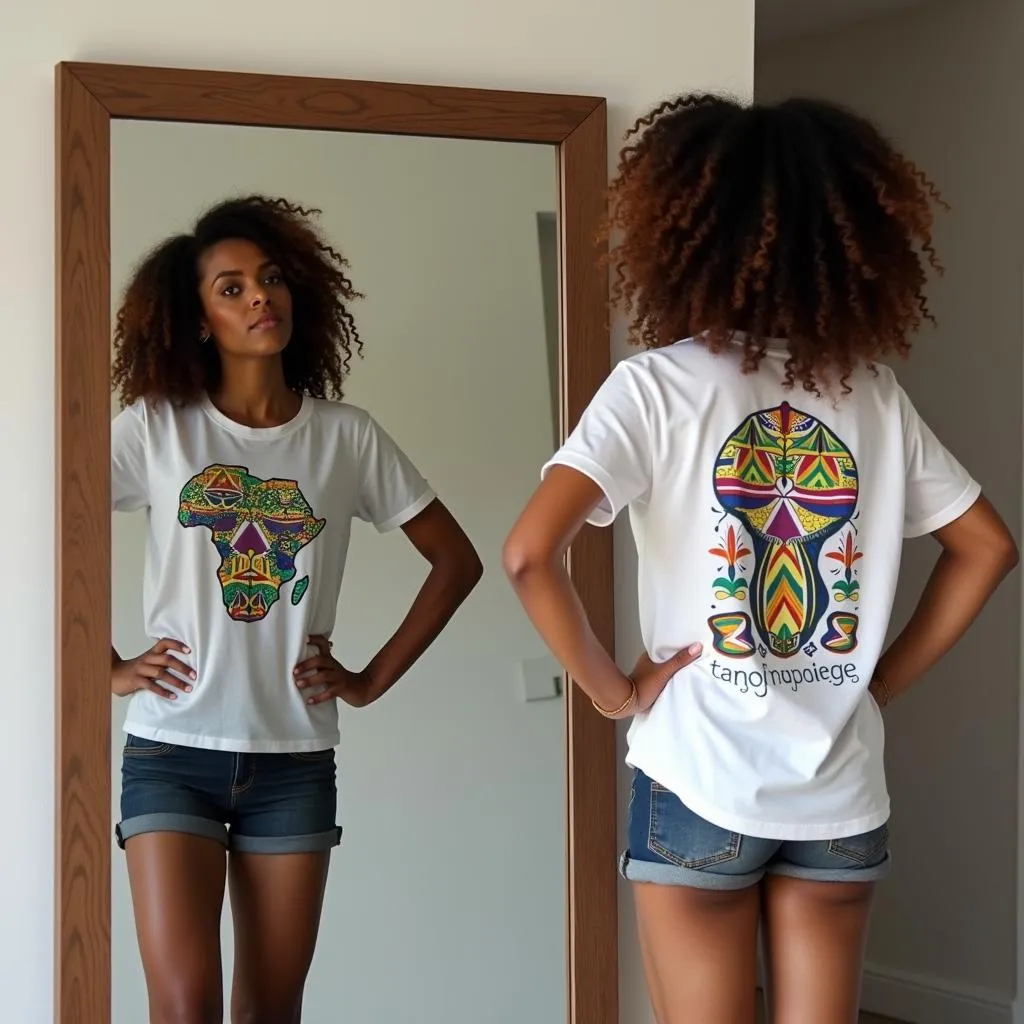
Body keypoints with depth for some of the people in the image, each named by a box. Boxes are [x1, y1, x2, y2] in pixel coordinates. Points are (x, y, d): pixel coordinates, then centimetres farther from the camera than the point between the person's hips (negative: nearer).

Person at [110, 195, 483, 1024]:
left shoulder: (346, 437, 3)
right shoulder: (153, 429, -2)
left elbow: (456, 560, 9)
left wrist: (374, 679, 3)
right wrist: (107, 668, -6)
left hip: (294, 761, 2)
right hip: (173, 753, -2)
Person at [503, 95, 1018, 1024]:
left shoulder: (660, 385, -9)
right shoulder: (873, 390, 3)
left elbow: (530, 554, -21)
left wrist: (613, 691, -9)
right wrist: (883, 683, 11)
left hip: (702, 786, -3)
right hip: (842, 793, 3)